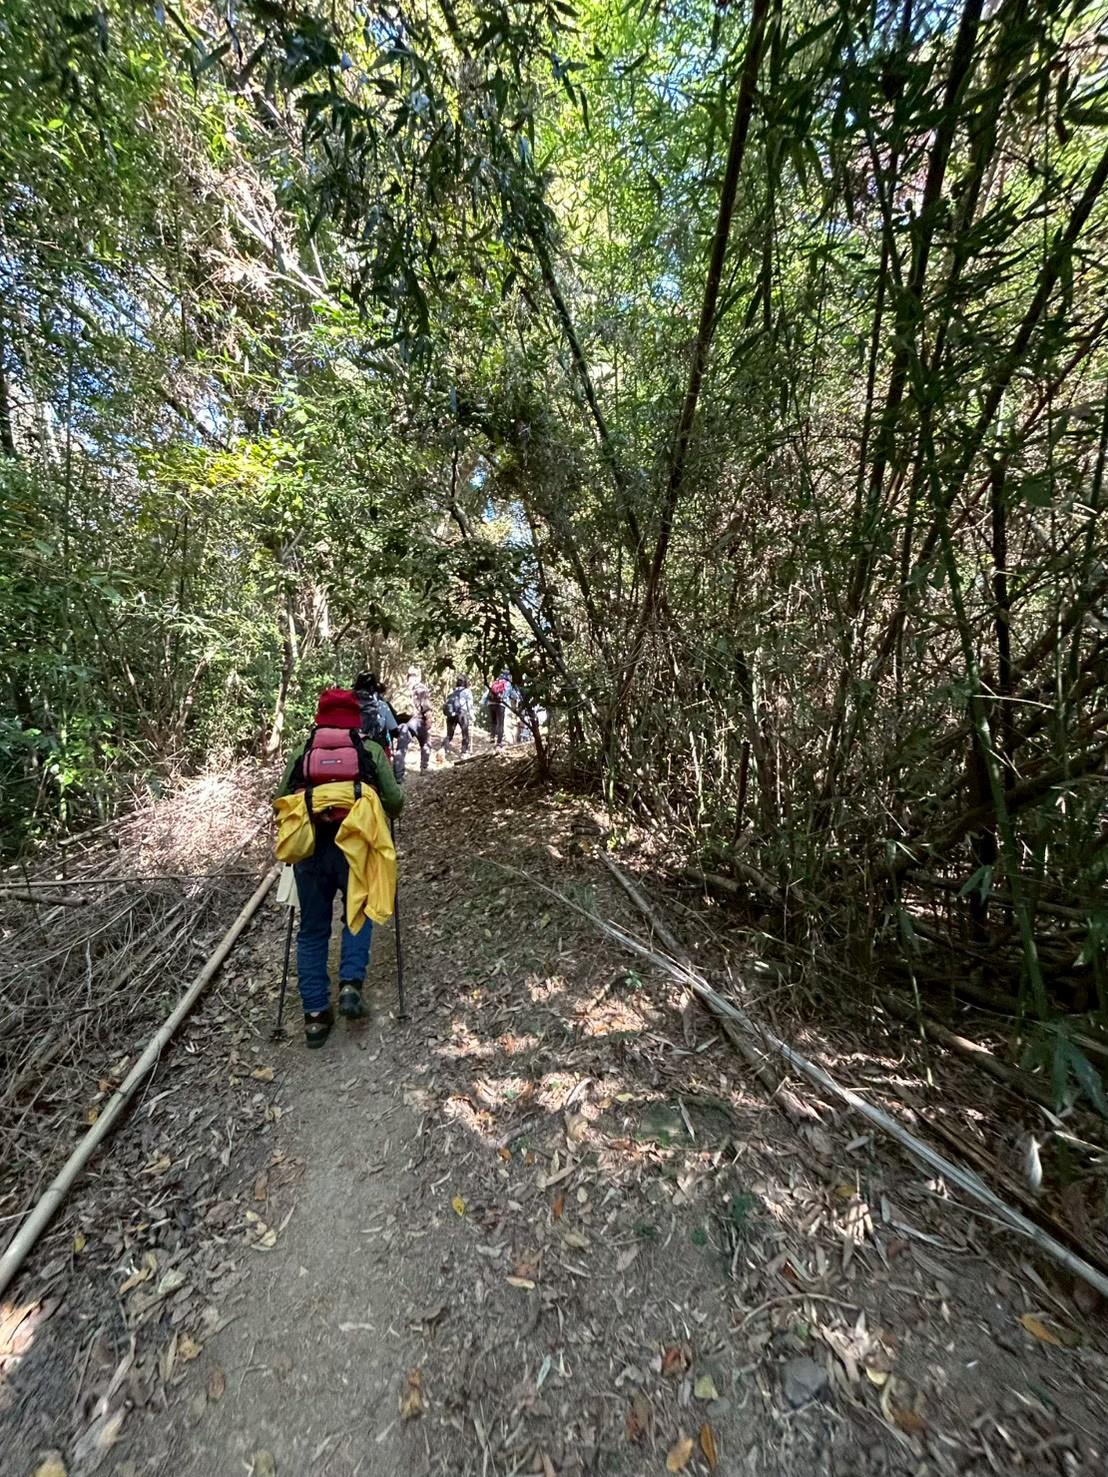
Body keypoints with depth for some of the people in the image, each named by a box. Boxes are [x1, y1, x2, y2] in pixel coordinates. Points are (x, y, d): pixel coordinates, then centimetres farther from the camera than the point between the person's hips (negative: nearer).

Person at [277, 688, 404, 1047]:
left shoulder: (302, 751, 9)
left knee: (312, 930, 17)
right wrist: (373, 808, 21)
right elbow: (395, 802, -1)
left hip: (310, 849, 2)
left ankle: (315, 1014, 22)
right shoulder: (371, 750, 3)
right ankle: (351, 984, 12)